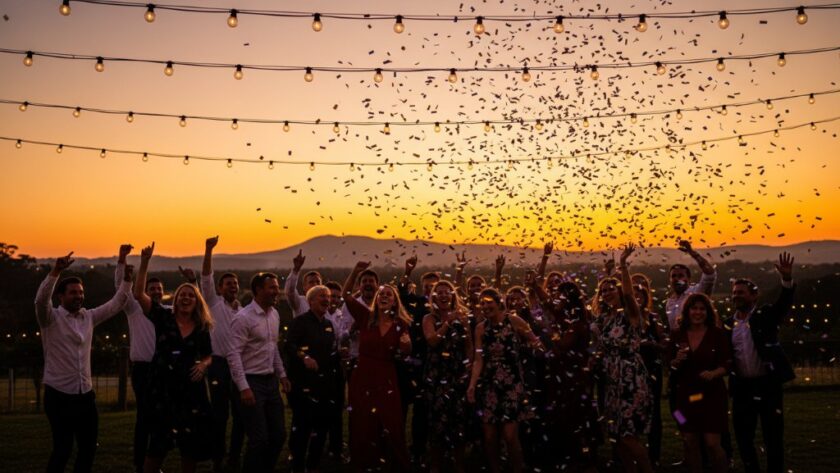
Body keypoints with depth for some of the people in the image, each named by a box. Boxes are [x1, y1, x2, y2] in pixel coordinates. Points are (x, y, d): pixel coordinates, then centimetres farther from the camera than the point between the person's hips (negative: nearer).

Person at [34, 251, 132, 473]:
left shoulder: (89, 317, 10)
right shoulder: (51, 318, -6)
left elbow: (116, 305, 11)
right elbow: (41, 300, -25)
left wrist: (126, 280, -2)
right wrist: (56, 271, -37)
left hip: (86, 394, 6)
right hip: (59, 395, -6)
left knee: (88, 447, 9)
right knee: (63, 448, -6)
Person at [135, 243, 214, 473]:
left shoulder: (202, 327, 6)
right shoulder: (163, 317, -1)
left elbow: (208, 356, 17)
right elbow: (139, 294, -11)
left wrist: (203, 365, -6)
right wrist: (144, 263, -19)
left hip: (191, 387, 3)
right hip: (163, 387, -3)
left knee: (191, 442, 6)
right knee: (160, 440, -3)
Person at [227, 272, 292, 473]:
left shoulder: (274, 314, 9)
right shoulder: (243, 318, -14)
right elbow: (234, 355, -18)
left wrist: (282, 374, 17)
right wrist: (244, 388, -22)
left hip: (271, 381, 8)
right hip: (252, 382, -8)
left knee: (279, 435, 10)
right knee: (259, 439, -6)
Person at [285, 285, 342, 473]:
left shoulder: (328, 324, 18)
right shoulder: (300, 322, -5)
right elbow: (289, 345, -19)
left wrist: (338, 380, 16)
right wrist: (304, 357, -36)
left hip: (326, 384, 7)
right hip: (304, 383, -7)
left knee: (322, 426, 9)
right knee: (302, 426, -5)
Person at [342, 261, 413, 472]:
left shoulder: (401, 324, -1)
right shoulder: (366, 316, -3)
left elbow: (405, 353, 7)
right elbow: (346, 295, -7)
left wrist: (406, 344, -16)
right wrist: (355, 273, -20)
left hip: (386, 379, 0)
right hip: (363, 377, 0)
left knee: (391, 427, 4)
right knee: (362, 427, 10)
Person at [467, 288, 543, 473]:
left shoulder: (514, 321, -6)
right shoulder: (481, 328, 5)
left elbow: (538, 344, -1)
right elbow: (479, 360, 3)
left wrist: (531, 340, -22)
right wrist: (472, 385, -6)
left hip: (512, 384, -4)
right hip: (489, 386, 4)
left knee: (510, 436, -9)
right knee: (489, 437, 4)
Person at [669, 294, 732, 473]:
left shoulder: (717, 334, -3)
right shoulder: (678, 336, 5)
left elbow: (727, 363, -4)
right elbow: (671, 367, 10)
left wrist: (714, 373, -23)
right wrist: (677, 361, -11)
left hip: (712, 394, -3)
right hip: (686, 394, 3)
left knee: (712, 443, -8)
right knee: (690, 443, 3)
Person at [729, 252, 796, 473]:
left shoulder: (766, 315, -1)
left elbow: (784, 303, -19)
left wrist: (787, 279, -35)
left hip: (767, 384, -3)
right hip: (742, 387, 4)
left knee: (773, 436, 2)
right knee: (743, 436, 9)